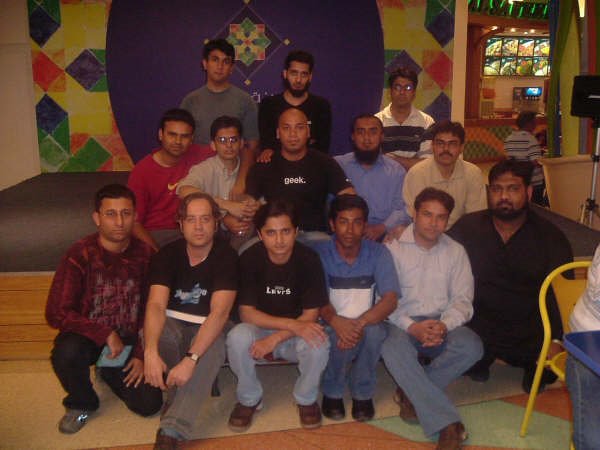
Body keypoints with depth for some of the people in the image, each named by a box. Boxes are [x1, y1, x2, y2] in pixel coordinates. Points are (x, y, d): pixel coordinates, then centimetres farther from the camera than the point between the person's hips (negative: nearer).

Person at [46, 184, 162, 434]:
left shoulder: (145, 255, -8)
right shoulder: (79, 256, -16)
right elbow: (56, 313, -19)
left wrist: (143, 354, -6)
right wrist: (106, 335, -24)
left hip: (128, 341, 2)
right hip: (87, 337, -2)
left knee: (149, 404, -12)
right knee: (66, 352, -36)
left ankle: (109, 373, 22)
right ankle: (81, 404, -1)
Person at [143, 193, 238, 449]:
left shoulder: (226, 257, -15)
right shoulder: (168, 254, -8)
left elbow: (219, 312, -27)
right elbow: (156, 305, -22)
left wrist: (191, 358, -40)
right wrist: (151, 351, -41)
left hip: (207, 329, -2)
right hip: (172, 323, 2)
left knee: (214, 347, -36)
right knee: (157, 333, -33)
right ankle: (176, 403, -11)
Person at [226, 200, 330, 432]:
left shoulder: (309, 259, -16)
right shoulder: (250, 258, -17)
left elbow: (310, 316, -14)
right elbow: (247, 313, -18)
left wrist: (275, 338, -28)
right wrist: (293, 325, -29)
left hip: (297, 333, 0)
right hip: (260, 330, 0)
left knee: (318, 343, -32)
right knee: (237, 338, -32)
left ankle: (306, 398, 1)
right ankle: (249, 399, -2)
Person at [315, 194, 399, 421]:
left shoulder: (378, 253, -5)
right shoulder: (320, 253, -7)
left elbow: (390, 299, -15)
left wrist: (361, 323, -33)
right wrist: (335, 320, -35)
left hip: (368, 325, 1)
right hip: (333, 327, -1)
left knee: (374, 331, -33)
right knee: (338, 338, -34)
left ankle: (363, 393, -7)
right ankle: (332, 392, -2)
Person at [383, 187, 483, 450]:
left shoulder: (456, 252, 10)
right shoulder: (393, 249, -1)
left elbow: (462, 299, 2)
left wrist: (444, 325, -19)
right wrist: (412, 327, -24)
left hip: (443, 324, 3)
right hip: (403, 323, -2)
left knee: (472, 347, -29)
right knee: (393, 349, -36)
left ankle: (412, 394, -14)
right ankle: (447, 424, -33)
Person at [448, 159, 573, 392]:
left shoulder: (550, 236, -3)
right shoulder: (467, 227, -2)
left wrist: (556, 340, -20)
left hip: (531, 330, 0)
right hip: (479, 327, 1)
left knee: (549, 368, -23)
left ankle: (533, 366, 14)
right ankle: (481, 358, 12)